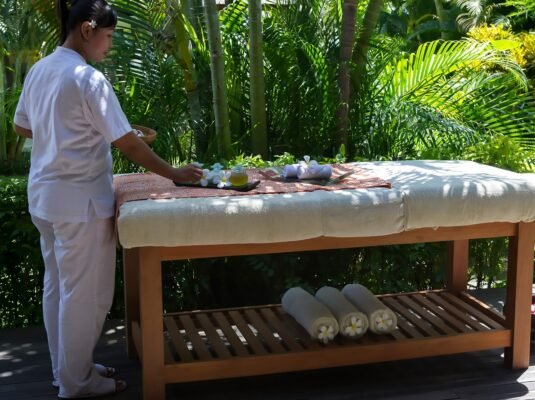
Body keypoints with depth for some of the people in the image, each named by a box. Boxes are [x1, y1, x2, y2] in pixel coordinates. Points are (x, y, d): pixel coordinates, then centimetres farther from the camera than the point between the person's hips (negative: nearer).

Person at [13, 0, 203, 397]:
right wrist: (173, 174, -9)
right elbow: (127, 143, -18)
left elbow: (23, 127, 18)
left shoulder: (38, 71, 7)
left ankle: (67, 368, 31)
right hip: (79, 200, -9)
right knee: (85, 293, 4)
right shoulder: (88, 78, -18)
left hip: (45, 195, 9)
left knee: (58, 286, 18)